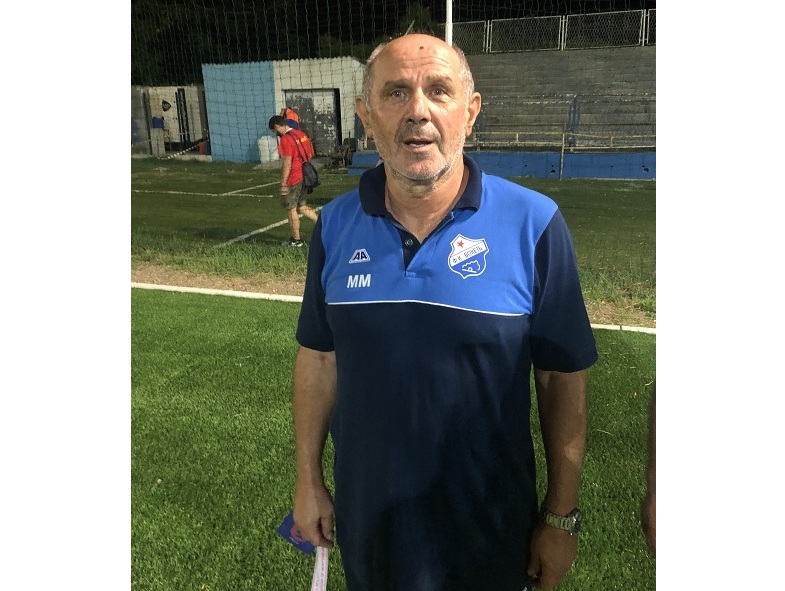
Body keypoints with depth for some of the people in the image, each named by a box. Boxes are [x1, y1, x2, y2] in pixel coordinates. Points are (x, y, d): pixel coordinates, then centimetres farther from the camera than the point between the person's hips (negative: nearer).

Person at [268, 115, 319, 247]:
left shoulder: (285, 139, -17)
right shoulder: (301, 134, 10)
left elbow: (287, 163, -20)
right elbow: (310, 155, 16)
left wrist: (283, 184, -15)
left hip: (294, 180, -9)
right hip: (304, 176, 9)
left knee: (291, 209, 6)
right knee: (301, 206, 20)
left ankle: (296, 240, 14)